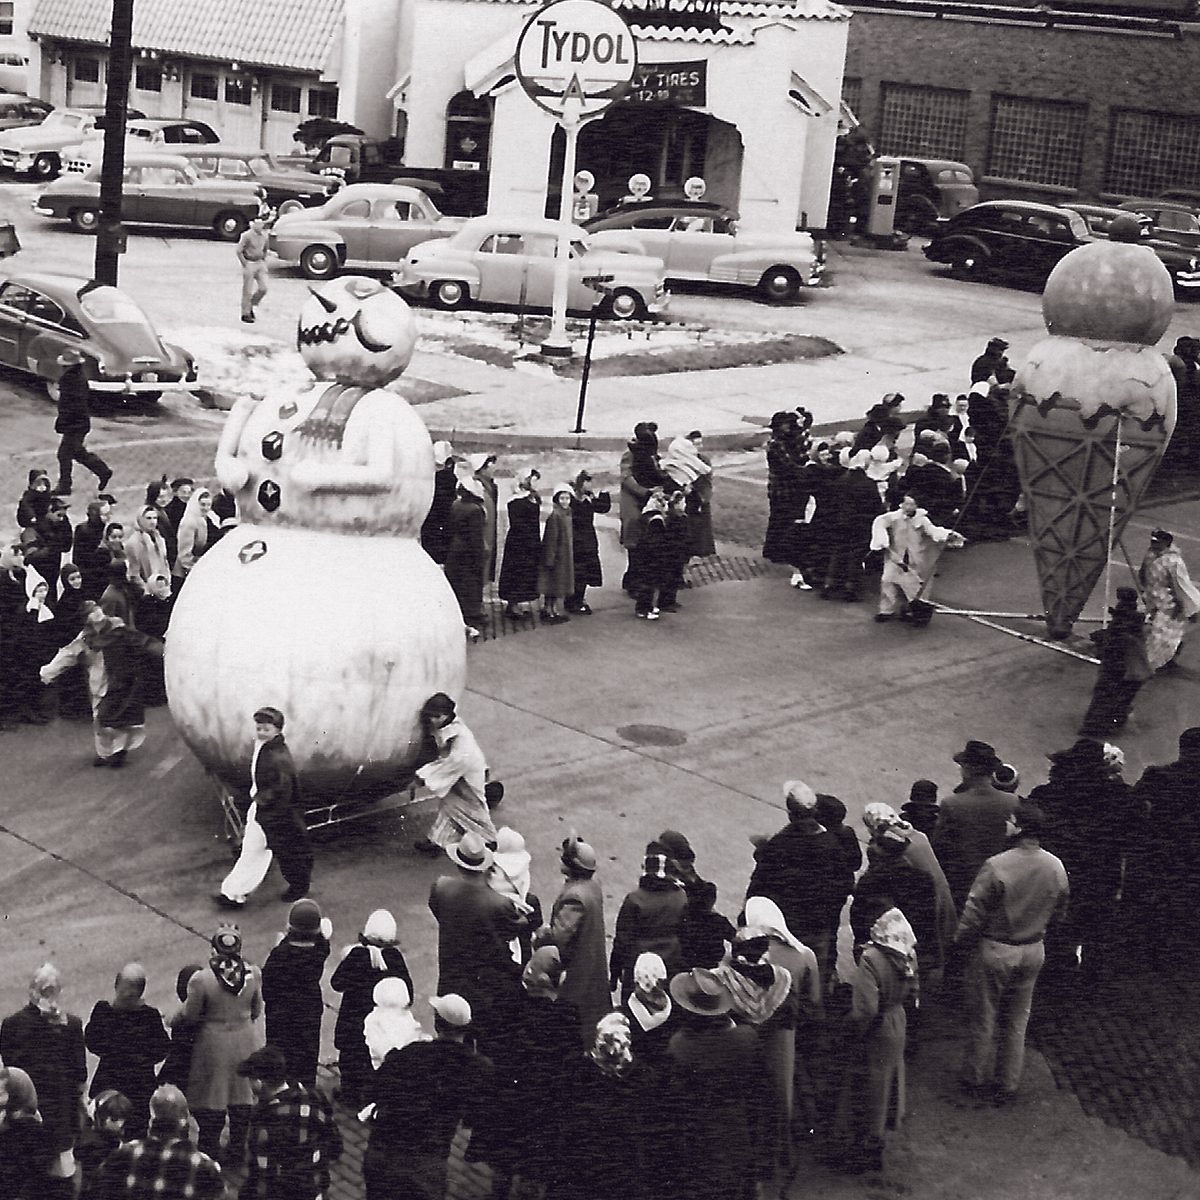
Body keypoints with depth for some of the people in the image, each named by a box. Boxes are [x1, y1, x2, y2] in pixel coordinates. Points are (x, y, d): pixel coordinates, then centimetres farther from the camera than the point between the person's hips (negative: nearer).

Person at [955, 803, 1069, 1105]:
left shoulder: (996, 866, -25)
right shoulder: (1056, 867, -9)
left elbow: (974, 913, -17)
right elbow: (1058, 910, 6)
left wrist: (962, 941, 0)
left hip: (994, 952, -4)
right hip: (1033, 952, 4)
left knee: (983, 1019, 13)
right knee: (1016, 1022, 18)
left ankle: (976, 1080, 28)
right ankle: (1007, 1085, 27)